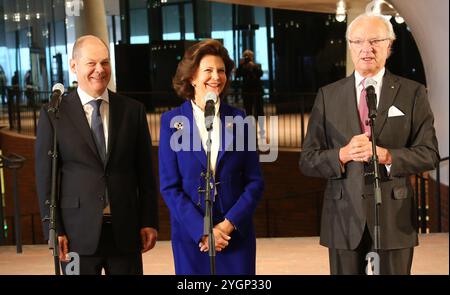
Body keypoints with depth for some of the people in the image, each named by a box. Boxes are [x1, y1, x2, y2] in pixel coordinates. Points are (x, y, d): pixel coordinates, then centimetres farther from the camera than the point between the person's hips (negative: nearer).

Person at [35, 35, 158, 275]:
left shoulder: (133, 110, 5)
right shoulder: (54, 114, 0)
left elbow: (145, 172, 7)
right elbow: (45, 177, 0)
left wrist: (149, 222, 4)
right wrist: (54, 230, -4)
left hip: (125, 231, 2)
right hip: (79, 233, -1)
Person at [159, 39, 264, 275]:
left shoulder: (237, 118, 3)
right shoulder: (172, 121, -1)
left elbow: (255, 182, 2)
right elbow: (169, 186, -4)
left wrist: (229, 224, -10)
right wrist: (202, 230, -13)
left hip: (236, 232, 1)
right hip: (190, 234, -1)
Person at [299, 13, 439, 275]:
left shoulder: (413, 93, 3)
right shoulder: (328, 95, 5)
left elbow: (429, 154, -2)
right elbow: (308, 160, 3)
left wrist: (385, 155, -18)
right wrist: (343, 155, -17)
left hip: (394, 217, -1)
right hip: (344, 218, 1)